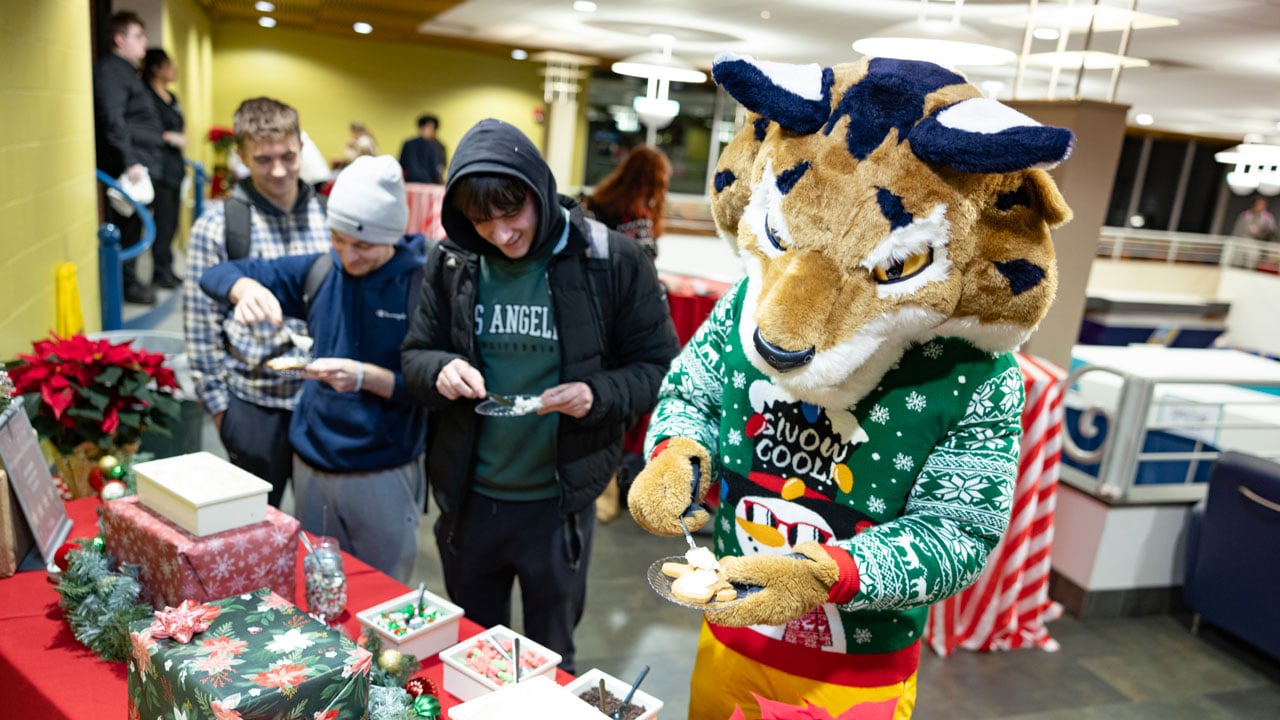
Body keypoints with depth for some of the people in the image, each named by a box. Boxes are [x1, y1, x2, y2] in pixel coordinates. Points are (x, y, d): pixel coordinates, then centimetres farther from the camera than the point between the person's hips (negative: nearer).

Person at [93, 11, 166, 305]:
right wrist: (129, 161, -23)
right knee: (126, 226, -4)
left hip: (141, 165, 10)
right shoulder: (110, 70, -9)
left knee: (132, 226, 13)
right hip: (126, 168, -10)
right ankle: (125, 284, 2)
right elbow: (113, 121, -19)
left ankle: (129, 280, 21)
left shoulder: (126, 71, 22)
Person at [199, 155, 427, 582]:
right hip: (311, 467, 5)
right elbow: (218, 275, 4)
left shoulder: (421, 285, -14)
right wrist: (247, 287, -18)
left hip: (384, 477, -4)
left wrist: (365, 377, -31)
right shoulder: (320, 272, 1)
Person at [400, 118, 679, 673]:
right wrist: (441, 371, -19)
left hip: (559, 503, -2)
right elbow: (415, 356, 4)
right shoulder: (451, 261, -5)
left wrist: (598, 394, -26)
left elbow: (659, 368, -7)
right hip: (468, 497, 3)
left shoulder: (613, 262, -14)